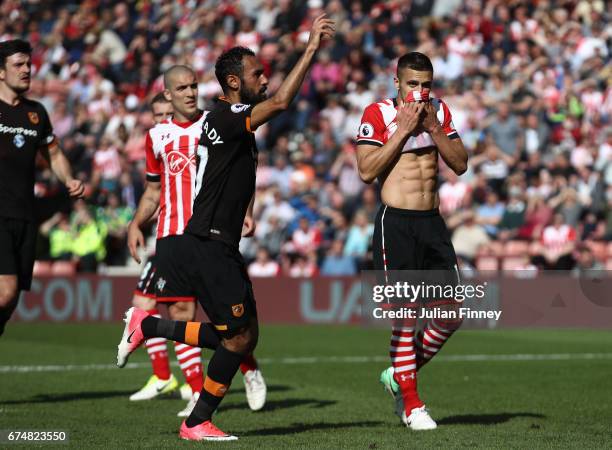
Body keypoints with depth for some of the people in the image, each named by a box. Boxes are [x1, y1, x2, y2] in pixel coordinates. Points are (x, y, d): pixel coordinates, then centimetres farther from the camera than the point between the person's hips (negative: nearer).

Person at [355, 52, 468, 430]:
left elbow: (460, 164, 7)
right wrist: (403, 129, -14)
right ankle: (411, 405, 4)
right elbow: (367, 171, -14)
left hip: (433, 222, 6)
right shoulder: (378, 113, -5)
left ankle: (400, 374, 23)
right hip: (396, 223, -6)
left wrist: (433, 127, -5)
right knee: (406, 314, -6)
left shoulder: (440, 111, 11)